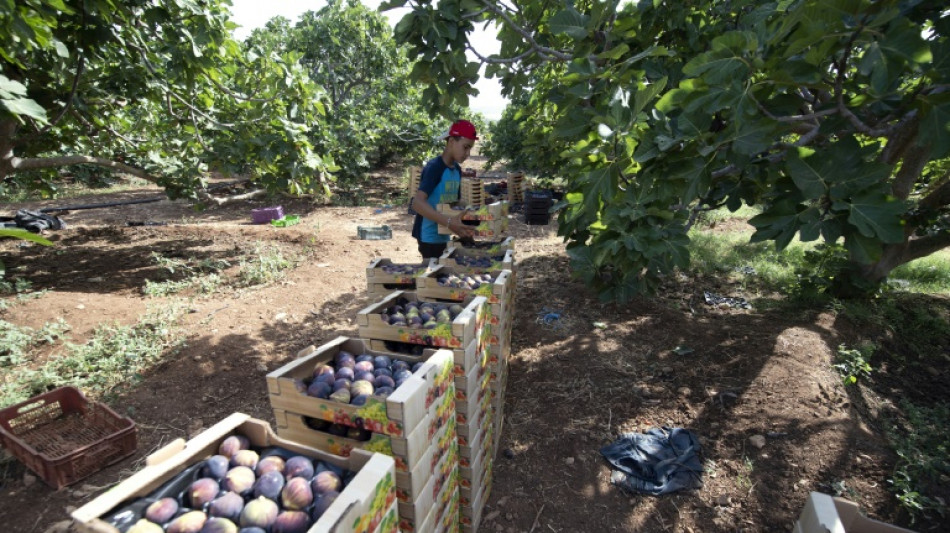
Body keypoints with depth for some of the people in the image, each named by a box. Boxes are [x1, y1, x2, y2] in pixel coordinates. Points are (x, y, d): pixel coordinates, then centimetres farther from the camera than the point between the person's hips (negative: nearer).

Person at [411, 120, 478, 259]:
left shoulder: (457, 169, 7)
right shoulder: (434, 167, -18)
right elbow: (417, 203, -30)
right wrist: (448, 222, -40)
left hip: (444, 235, 8)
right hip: (429, 236, -8)